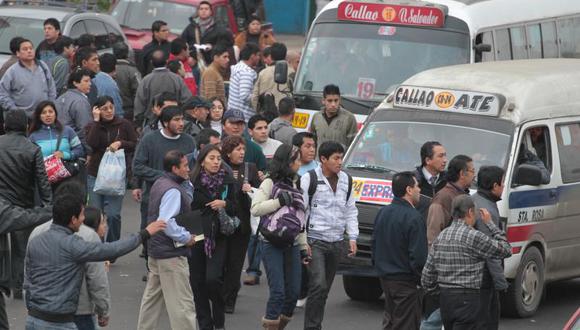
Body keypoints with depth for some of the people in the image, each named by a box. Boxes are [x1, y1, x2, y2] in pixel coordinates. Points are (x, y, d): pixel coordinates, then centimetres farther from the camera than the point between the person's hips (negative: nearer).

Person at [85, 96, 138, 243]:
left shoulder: (124, 125, 2)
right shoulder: (92, 126, 4)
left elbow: (135, 145, 2)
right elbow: (91, 143, -15)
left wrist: (120, 143, -14)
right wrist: (96, 121, -13)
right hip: (95, 175, 1)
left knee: (113, 214, -9)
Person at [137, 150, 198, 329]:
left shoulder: (160, 183, 10)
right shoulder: (173, 191, -20)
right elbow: (166, 222, -29)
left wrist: (186, 182, 2)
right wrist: (187, 237, -20)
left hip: (156, 251, 10)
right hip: (171, 254, -10)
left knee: (152, 296, 18)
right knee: (182, 302, -6)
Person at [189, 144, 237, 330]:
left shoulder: (227, 181, 3)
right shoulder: (192, 182, -2)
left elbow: (235, 208, 9)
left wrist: (224, 204, -12)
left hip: (218, 237, 0)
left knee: (213, 279, -13)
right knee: (197, 282, 3)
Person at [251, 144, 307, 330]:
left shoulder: (296, 184, 17)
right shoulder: (270, 183, -3)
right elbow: (255, 209, -14)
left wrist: (304, 246, 17)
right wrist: (280, 201, -16)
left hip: (292, 244, 6)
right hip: (272, 244, -6)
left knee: (294, 292, 2)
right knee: (278, 291, -12)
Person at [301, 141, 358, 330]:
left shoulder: (346, 180, 11)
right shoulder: (310, 179, -7)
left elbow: (350, 211, 18)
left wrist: (352, 237, 9)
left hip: (337, 242, 6)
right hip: (316, 241, -6)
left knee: (325, 288, 10)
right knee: (318, 285, -16)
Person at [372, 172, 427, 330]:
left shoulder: (383, 212, 6)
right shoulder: (413, 217, -19)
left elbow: (375, 244, 15)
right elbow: (419, 256, -20)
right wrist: (424, 280, -8)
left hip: (385, 279, 8)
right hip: (405, 281, -8)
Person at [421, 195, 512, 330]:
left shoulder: (441, 237, 8)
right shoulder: (473, 237, -13)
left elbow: (427, 276, 9)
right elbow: (505, 250, -2)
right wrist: (490, 224, 5)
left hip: (445, 299, 8)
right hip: (467, 299, -8)